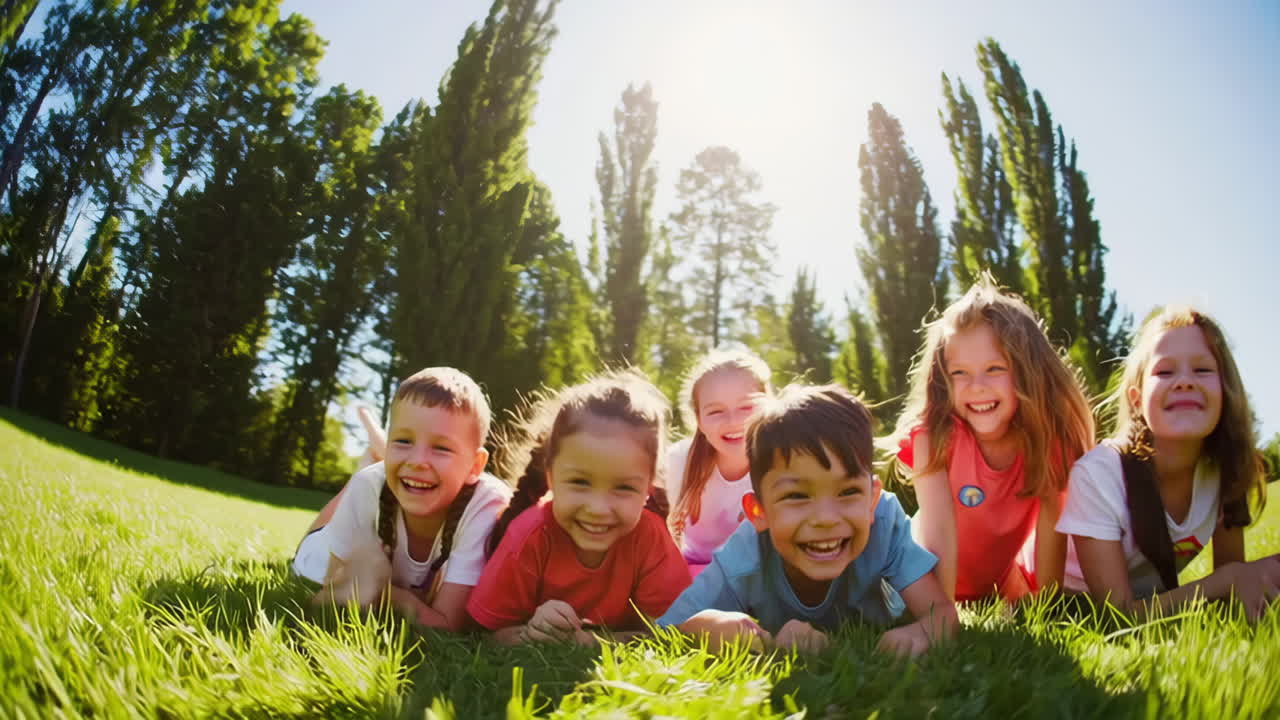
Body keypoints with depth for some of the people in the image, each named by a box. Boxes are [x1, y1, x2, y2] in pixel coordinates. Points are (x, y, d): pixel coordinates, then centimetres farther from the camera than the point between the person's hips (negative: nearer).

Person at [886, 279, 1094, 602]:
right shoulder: (933, 435, -28)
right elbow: (938, 535, -32)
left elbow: (1051, 530, -20)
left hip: (1006, 578, 2)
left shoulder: (1050, 435, -22)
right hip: (937, 580, -2)